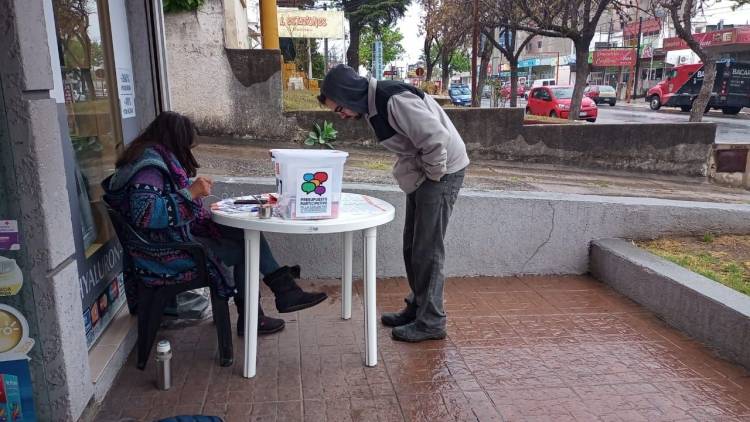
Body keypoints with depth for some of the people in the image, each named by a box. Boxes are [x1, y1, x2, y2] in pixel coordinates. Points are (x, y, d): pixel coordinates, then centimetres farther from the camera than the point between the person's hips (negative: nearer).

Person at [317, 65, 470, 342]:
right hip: (422, 175, 10)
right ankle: (417, 307, 27)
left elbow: (436, 138, -30)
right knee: (412, 246, 14)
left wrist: (434, 175, -16)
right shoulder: (372, 105, 6)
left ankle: (431, 322, 6)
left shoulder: (395, 100, -25)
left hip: (442, 172, -9)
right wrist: (420, 176, 10)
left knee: (427, 249, -5)